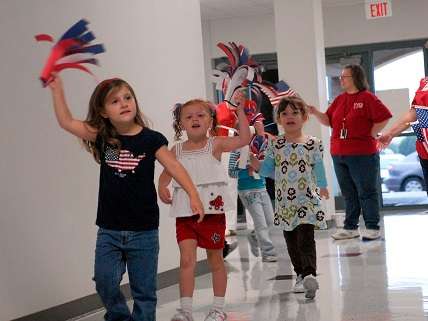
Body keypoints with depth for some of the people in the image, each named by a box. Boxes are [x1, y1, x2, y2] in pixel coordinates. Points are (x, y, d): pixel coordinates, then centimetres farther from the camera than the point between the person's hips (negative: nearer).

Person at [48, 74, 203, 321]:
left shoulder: (151, 139, -6)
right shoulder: (102, 137, 1)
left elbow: (174, 166, -9)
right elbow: (67, 122, 2)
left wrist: (193, 195, -20)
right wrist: (57, 89, -2)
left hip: (144, 230, -2)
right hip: (109, 229, 2)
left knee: (144, 290, 6)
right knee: (105, 282, -1)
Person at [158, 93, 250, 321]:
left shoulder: (215, 145, -2)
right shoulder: (177, 150, 6)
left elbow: (244, 139, -11)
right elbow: (166, 173, 15)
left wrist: (240, 111, -13)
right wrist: (162, 187, -6)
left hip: (212, 210, -2)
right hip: (185, 212, 2)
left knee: (215, 259, 10)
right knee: (186, 259, -7)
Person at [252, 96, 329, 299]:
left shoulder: (313, 144, -2)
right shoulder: (275, 145, 4)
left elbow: (318, 169, 5)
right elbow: (268, 170, 9)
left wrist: (322, 187, 0)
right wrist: (255, 164, -6)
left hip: (307, 200, -3)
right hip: (285, 202, 4)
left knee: (306, 239, -14)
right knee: (291, 241, 11)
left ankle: (309, 274, -22)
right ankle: (301, 275, 23)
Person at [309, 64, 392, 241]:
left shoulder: (367, 97, -7)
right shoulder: (339, 99, 13)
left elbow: (384, 117, -10)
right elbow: (328, 120, 15)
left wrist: (370, 135, -9)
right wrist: (315, 112, -1)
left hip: (362, 154, -7)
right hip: (339, 155, 7)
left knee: (366, 192, -1)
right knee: (348, 193, 12)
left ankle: (372, 228, 6)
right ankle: (350, 228, 19)